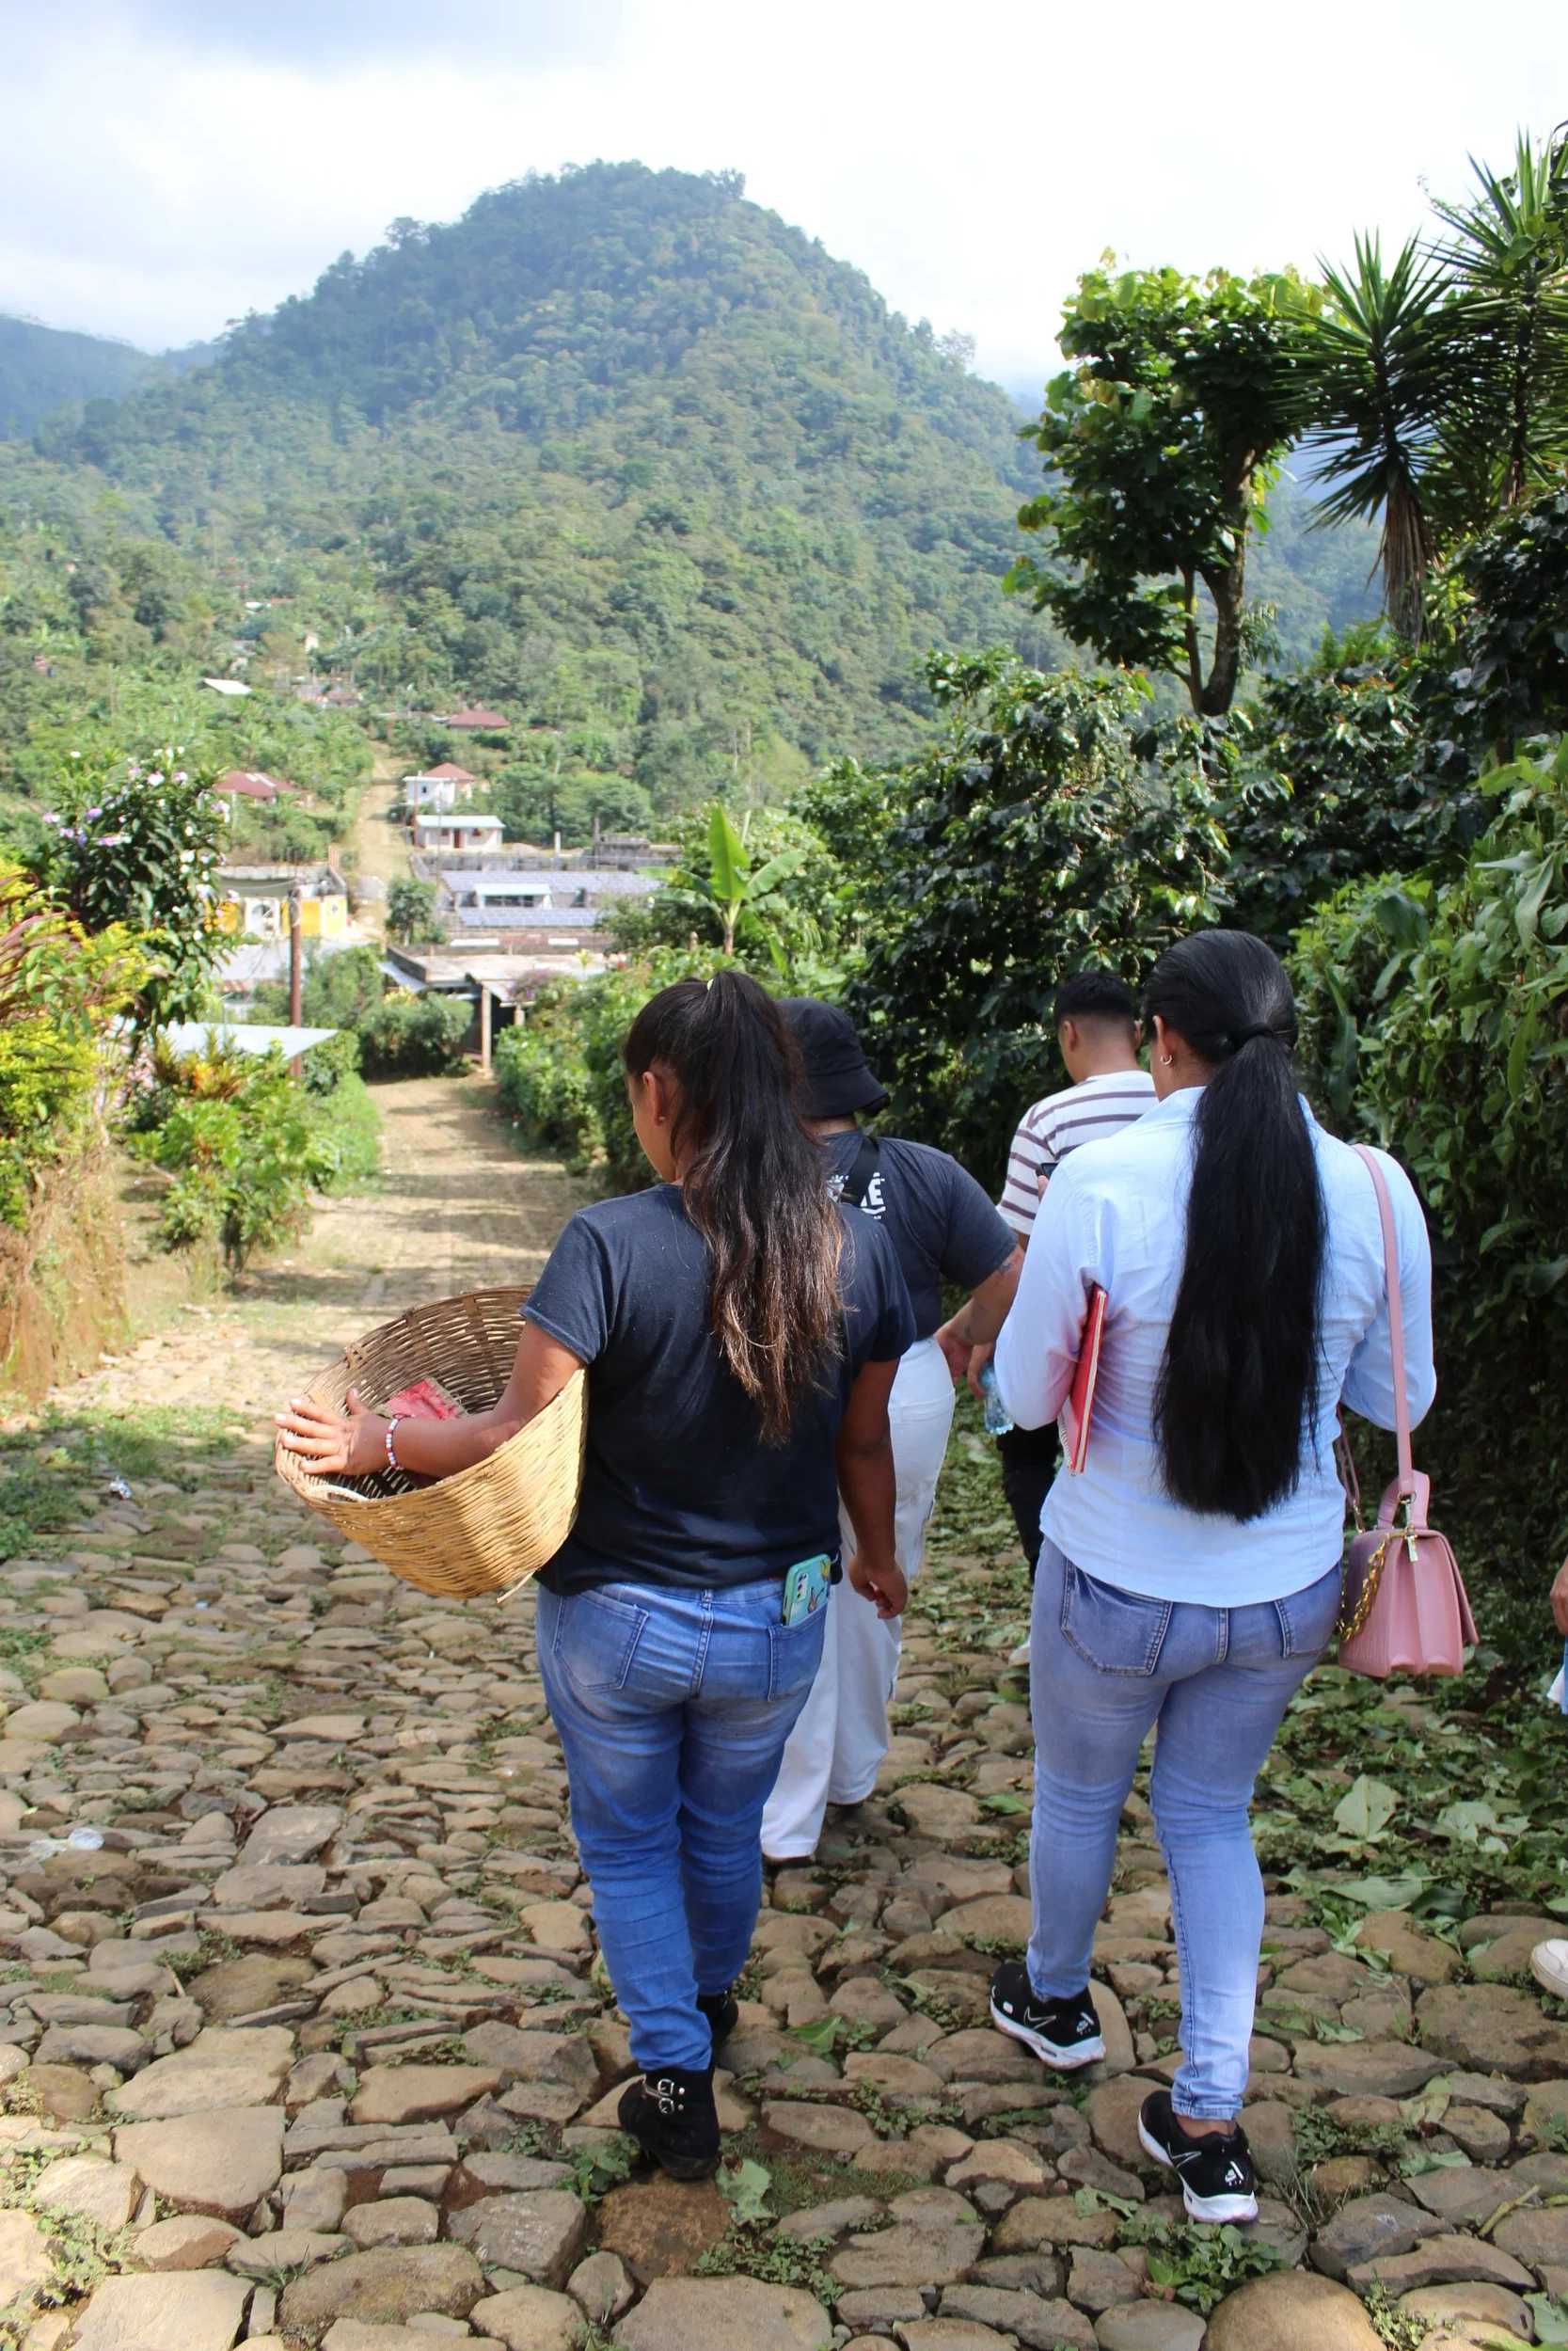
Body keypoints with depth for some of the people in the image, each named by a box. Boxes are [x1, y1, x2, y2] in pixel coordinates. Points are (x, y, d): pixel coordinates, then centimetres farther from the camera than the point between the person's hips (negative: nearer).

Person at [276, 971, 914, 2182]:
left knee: (627, 1841, 23)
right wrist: (877, 1558, 16)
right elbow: (864, 1443, -1)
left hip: (616, 1619, -3)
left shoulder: (610, 1244, -24)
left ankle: (676, 2074, 27)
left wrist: (373, 1440, -9)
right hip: (775, 1624, 4)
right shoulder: (858, 1250, -12)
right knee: (726, 1831, 29)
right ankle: (711, 2003, 54)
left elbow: (514, 1436, -23)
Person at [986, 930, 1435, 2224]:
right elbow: (1401, 1398, 0)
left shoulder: (1101, 1180, -22)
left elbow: (1027, 1396, -11)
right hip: (1288, 1589, 3)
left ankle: (1057, 2002, 50)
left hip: (1118, 1582, -2)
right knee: (1214, 1819, 23)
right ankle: (1212, 2120, 24)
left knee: (1079, 1795, 25)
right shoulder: (1374, 1188, -13)